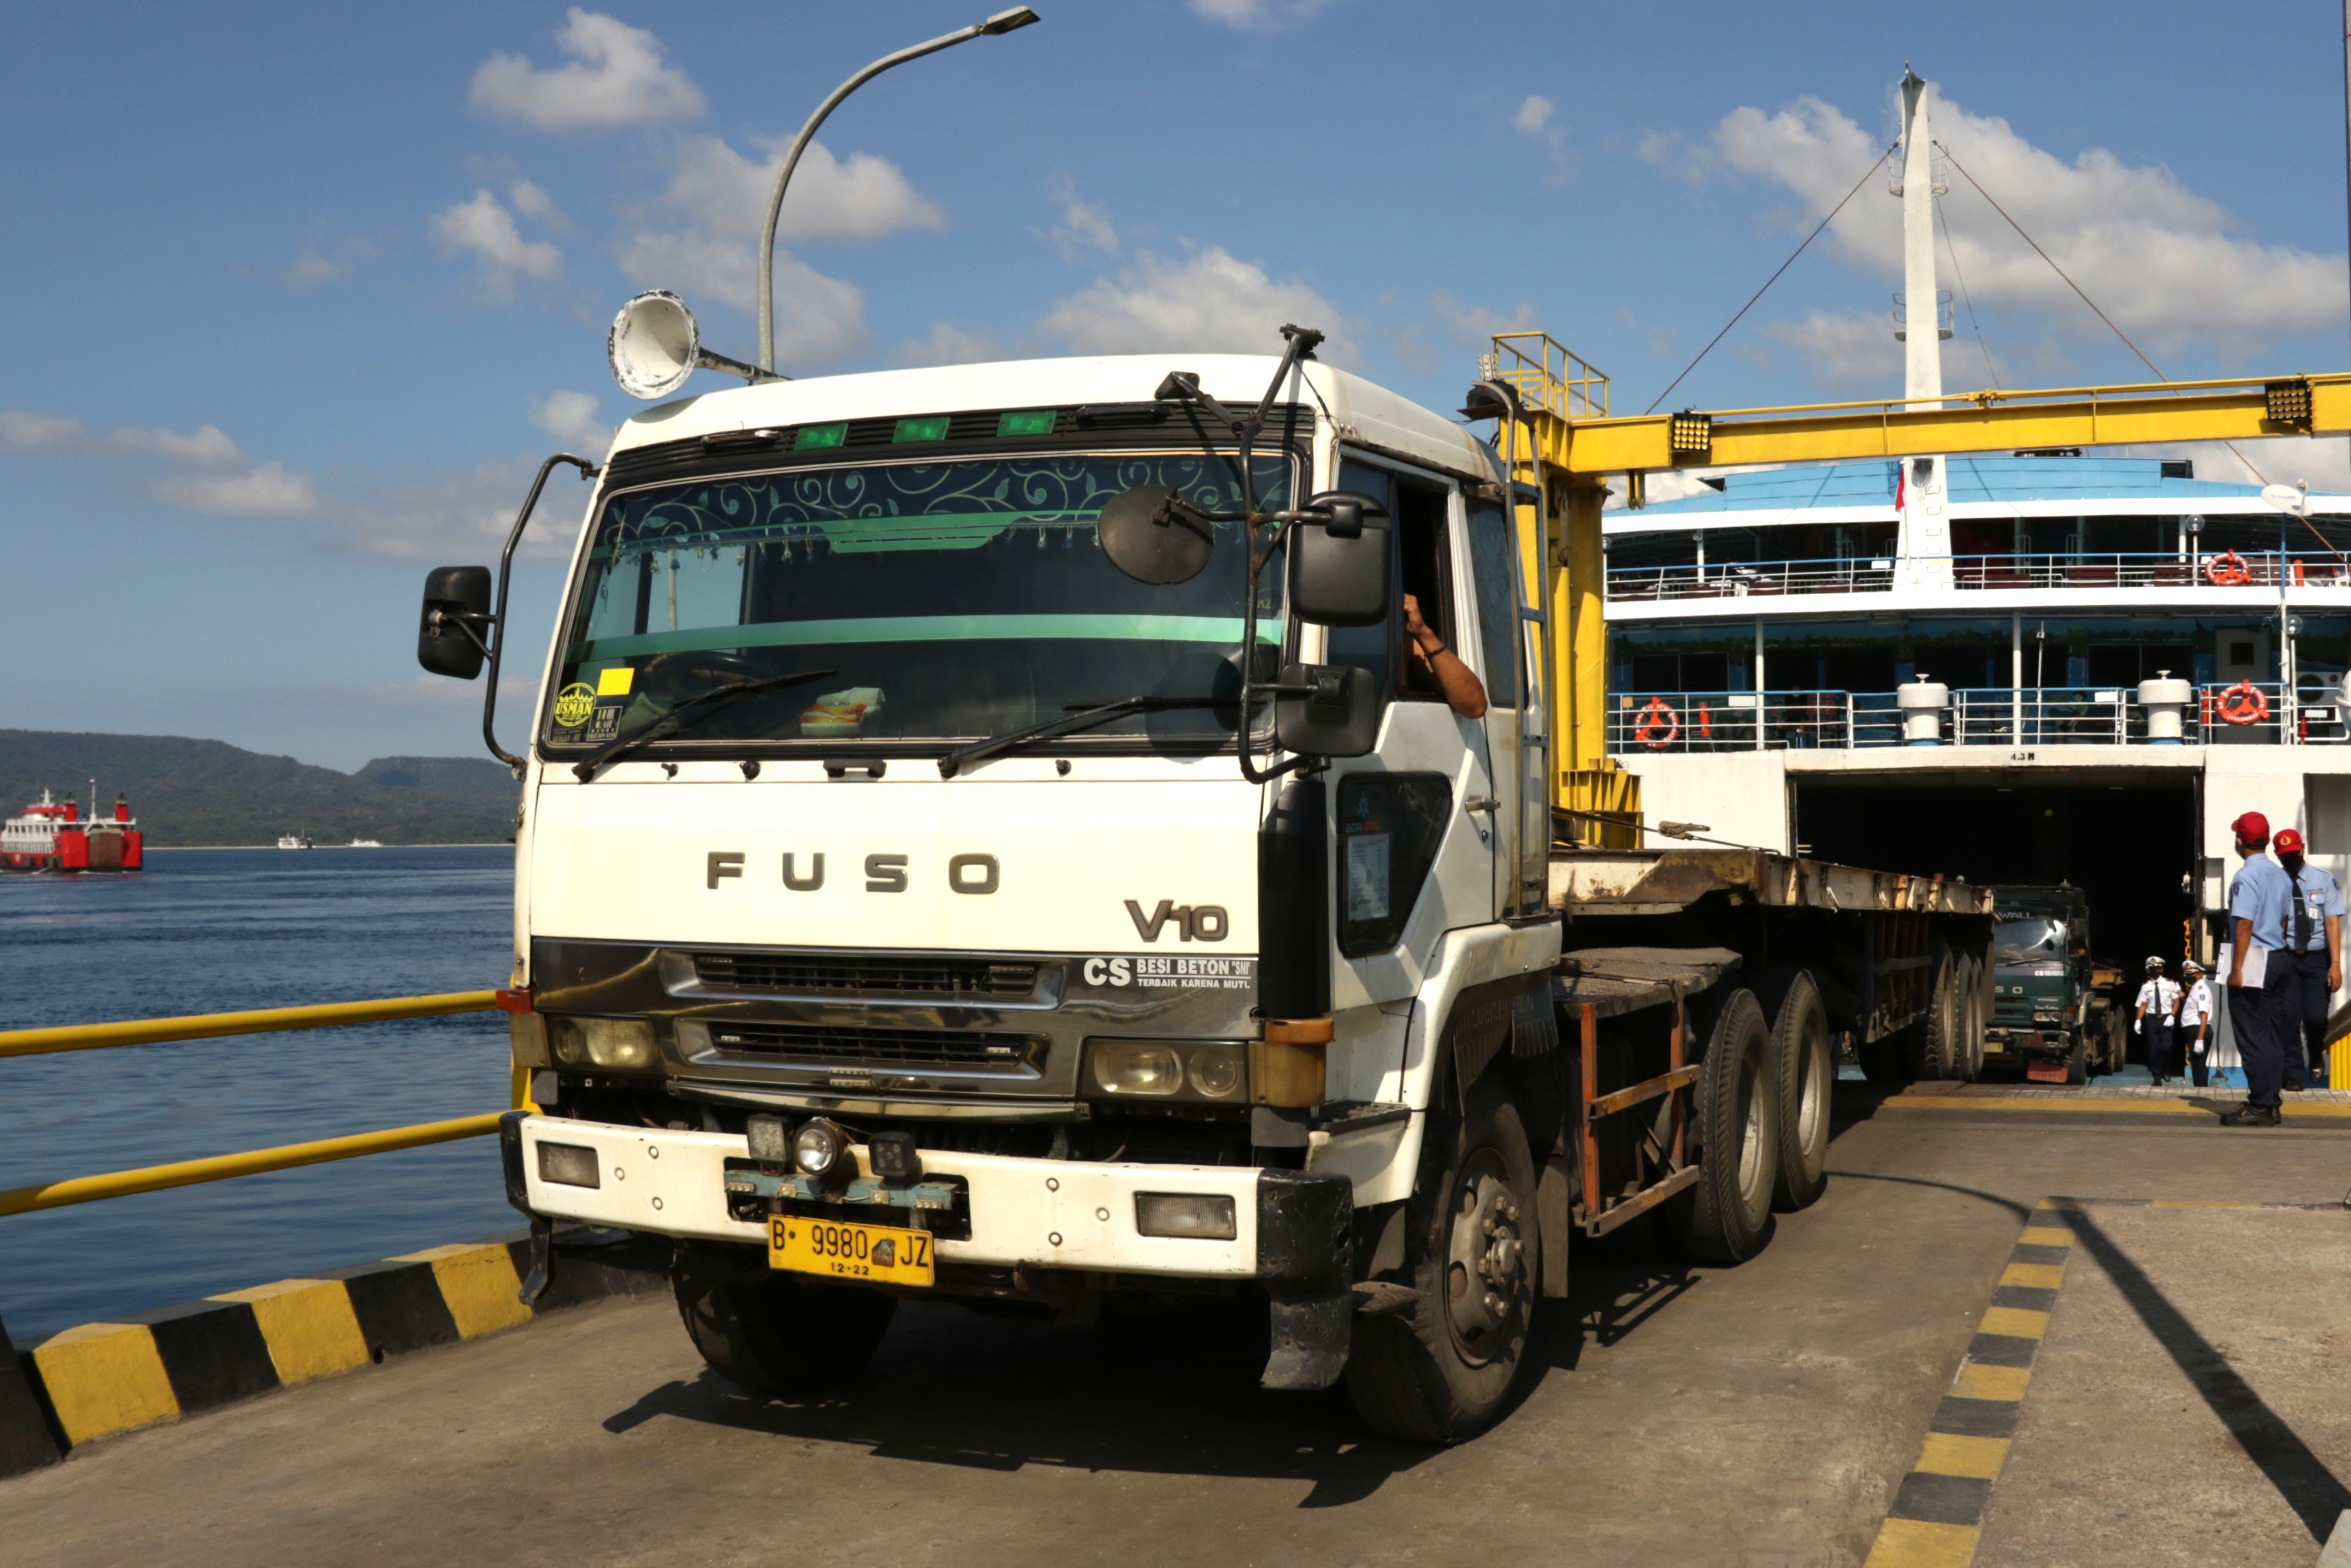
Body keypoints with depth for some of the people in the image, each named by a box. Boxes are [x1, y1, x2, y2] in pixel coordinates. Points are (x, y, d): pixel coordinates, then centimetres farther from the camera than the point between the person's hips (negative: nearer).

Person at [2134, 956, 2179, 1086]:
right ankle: (2157, 1078, 10)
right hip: (2152, 1019, 1)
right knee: (2153, 1049, 2)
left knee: (2166, 1047, -11)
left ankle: (2167, 1071, 17)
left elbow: (2177, 1002, 3)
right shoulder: (2146, 987, 5)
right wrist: (2138, 1021, -6)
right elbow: (2143, 1005, 3)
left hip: (2166, 1019, -1)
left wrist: (2172, 1017, -9)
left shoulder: (2169, 984, 3)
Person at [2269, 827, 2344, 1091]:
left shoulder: (2324, 879, 0)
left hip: (2318, 958, 0)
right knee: (2289, 1016, -5)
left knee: (2316, 1016, -5)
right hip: (2286, 958, 0)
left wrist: (2336, 964, -11)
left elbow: (2332, 922, -5)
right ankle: (2294, 1075, 9)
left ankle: (2316, 1058, 27)